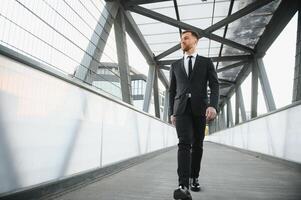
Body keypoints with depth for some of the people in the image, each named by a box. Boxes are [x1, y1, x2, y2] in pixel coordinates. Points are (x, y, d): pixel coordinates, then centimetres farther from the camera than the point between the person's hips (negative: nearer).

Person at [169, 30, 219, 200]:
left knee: (197, 145, 7)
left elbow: (215, 85, 0)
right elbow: (172, 91, 16)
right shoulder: (176, 65, 17)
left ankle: (194, 178, 25)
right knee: (184, 143, -17)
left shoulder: (206, 62, 11)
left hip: (200, 108, 0)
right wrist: (171, 112, 8)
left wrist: (213, 105, -18)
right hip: (182, 109, 0)